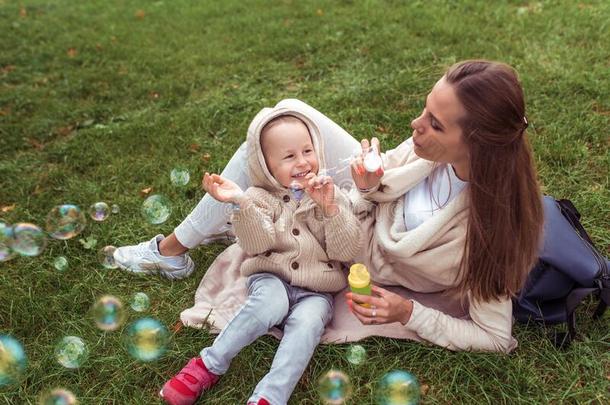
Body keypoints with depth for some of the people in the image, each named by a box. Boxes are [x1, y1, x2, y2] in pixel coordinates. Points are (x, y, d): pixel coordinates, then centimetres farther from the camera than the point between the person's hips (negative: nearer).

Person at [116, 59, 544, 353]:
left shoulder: (488, 224, -38)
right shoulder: (436, 148, -23)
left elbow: (496, 337, -26)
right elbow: (388, 170, -3)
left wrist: (408, 314, -31)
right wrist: (370, 185, -25)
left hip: (362, 258, -5)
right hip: (368, 203, 6)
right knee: (288, 112, -5)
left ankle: (173, 249, 19)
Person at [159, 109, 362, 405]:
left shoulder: (333, 196, 6)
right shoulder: (261, 197, 4)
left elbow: (346, 251, -4)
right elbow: (256, 244, -14)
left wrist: (331, 208, -18)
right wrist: (240, 203, -29)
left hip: (315, 291, 1)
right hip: (271, 279, -1)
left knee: (306, 322, -30)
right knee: (270, 302, -33)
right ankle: (209, 365, -20)